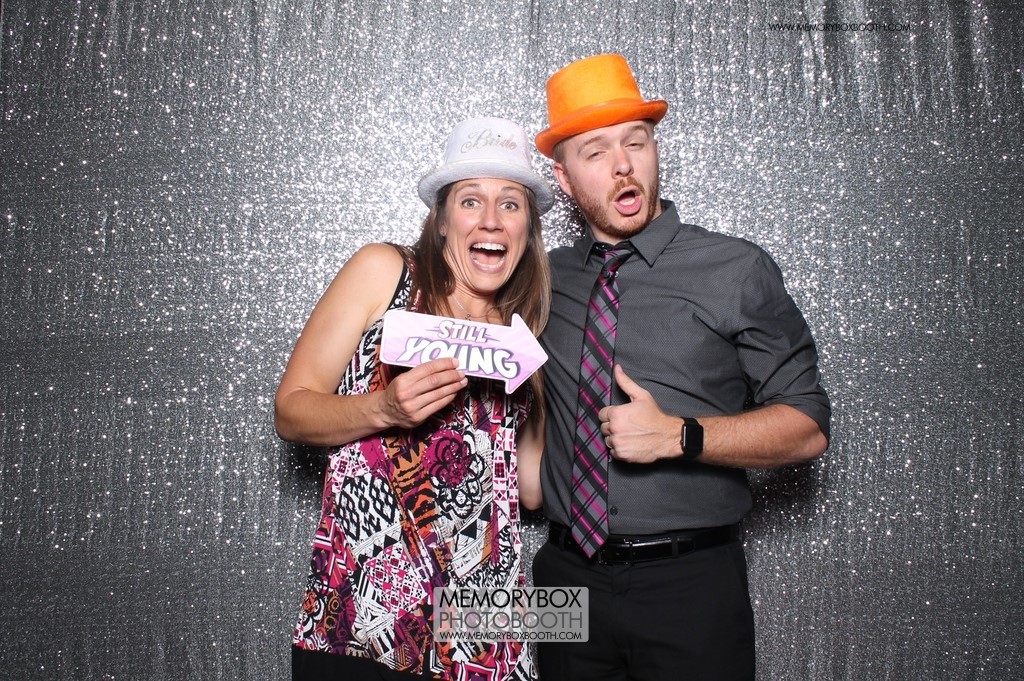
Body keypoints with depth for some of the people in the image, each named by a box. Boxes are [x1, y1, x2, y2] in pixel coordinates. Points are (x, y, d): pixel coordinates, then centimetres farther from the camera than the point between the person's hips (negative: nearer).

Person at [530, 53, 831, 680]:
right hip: (567, 575, 3)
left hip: (690, 583, -2)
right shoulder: (546, 279, 6)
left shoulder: (738, 271, -4)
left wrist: (679, 435, -18)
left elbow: (807, 427, -5)